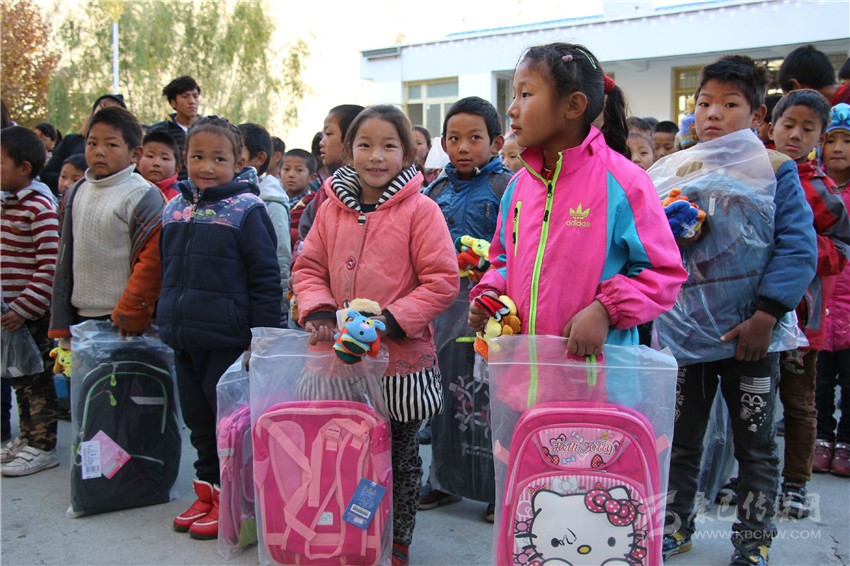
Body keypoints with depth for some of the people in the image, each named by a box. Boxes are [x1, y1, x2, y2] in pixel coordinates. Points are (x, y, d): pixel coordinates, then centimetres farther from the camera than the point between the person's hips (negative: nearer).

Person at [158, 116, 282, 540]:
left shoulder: (246, 210, -10)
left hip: (228, 341, -7)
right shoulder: (174, 209, 9)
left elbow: (266, 278, -11)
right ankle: (207, 492, 31)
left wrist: (263, 336, -13)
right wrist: (168, 320, 20)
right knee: (198, 421, 17)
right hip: (184, 341, 7)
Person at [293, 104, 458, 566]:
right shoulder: (333, 209, 5)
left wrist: (392, 321, -19)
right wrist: (318, 311, -8)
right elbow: (309, 267, 10)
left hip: (403, 356, -4)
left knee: (401, 452, 12)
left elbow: (442, 281, -12)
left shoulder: (420, 210, -9)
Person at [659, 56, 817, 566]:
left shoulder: (776, 170, -6)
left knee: (755, 446, 12)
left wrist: (766, 315, -24)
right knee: (680, 437, 14)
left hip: (749, 332, -2)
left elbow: (800, 247, -15)